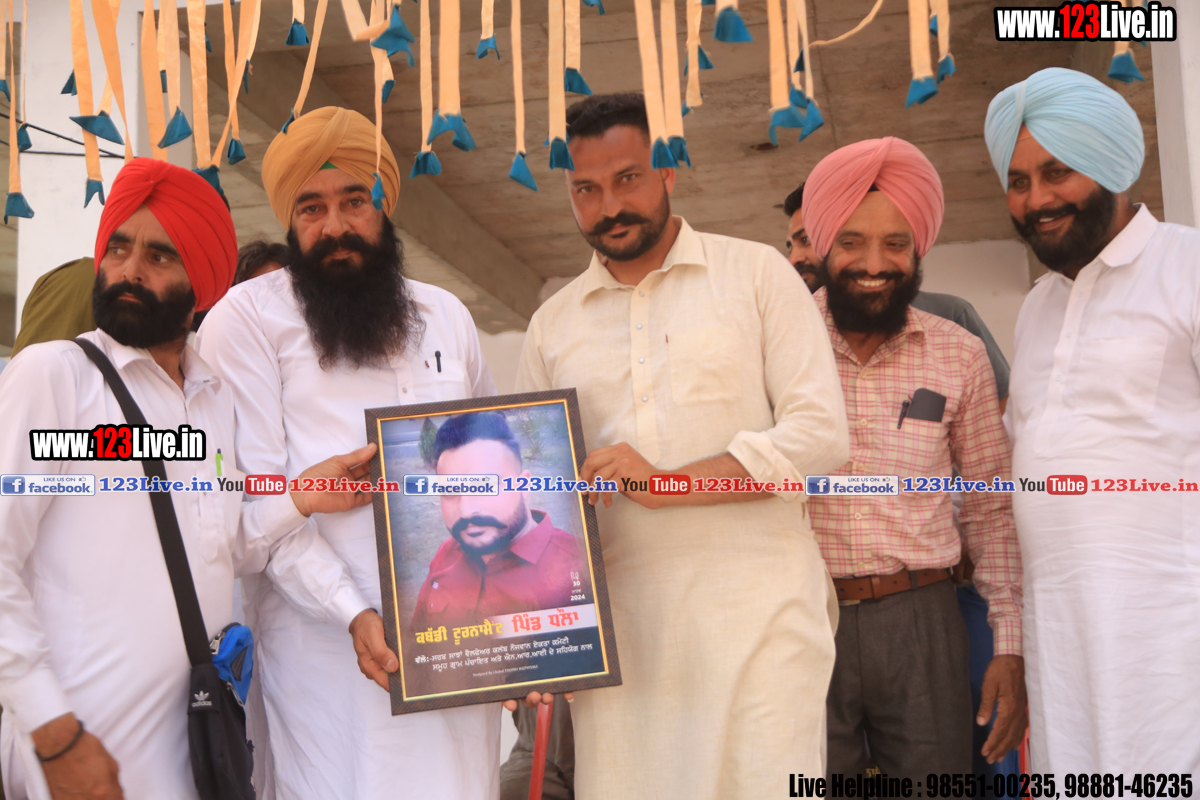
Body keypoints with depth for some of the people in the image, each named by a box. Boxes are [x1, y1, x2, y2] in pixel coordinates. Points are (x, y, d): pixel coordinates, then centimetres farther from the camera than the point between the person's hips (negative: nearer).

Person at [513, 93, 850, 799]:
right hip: (617, 625, 3)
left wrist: (668, 483, -15)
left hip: (754, 614, -3)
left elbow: (822, 433, -5)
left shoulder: (756, 275, 4)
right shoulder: (552, 326, 14)